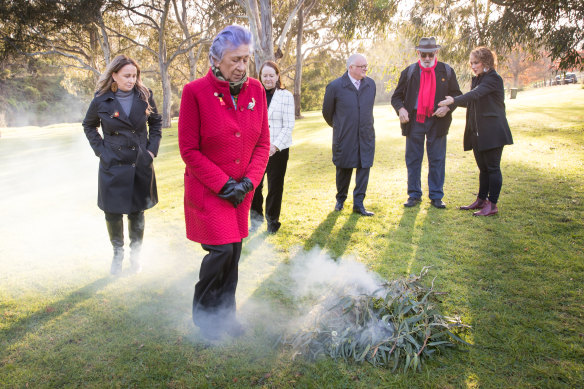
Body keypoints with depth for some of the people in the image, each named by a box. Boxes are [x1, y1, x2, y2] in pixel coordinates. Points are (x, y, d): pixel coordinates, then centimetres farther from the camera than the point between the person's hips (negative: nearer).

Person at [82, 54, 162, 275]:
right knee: (113, 214, 6)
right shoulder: (101, 100, -5)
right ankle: (117, 254, 29)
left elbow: (156, 122, 12)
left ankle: (135, 255, 28)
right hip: (113, 167, -1)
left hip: (141, 165, 1)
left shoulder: (144, 97, -2)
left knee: (137, 214, 9)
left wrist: (152, 148, 3)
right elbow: (89, 126, 11)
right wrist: (100, 149, 1)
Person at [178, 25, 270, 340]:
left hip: (241, 189, 4)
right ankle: (202, 313, 19)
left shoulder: (255, 90, 0)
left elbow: (262, 143, 4)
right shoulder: (195, 92, -13)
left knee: (234, 250, 9)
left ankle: (225, 314, 29)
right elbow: (189, 150, -11)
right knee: (221, 249, -8)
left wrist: (248, 181, -8)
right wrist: (223, 184, -14)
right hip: (206, 189, -4)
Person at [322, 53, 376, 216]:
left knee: (364, 168, -1)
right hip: (344, 137, -3)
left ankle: (358, 204, 9)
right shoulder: (335, 86, -8)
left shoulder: (370, 84, 6)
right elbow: (327, 111, 5)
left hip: (366, 136, 3)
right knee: (343, 169, 9)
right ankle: (340, 199, 30)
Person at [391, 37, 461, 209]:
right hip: (414, 121, 0)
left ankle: (436, 196, 14)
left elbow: (457, 95, 10)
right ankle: (414, 195, 17)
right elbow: (396, 96, 8)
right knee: (413, 160, 5)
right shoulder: (409, 72, 7)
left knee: (437, 160, 4)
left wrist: (448, 107, -10)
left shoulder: (446, 71, 7)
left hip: (437, 121, 0)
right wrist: (401, 109, -13)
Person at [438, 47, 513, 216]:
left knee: (492, 168, -3)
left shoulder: (493, 78, -10)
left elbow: (475, 94, -25)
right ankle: (481, 200, 23)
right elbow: (470, 101, 15)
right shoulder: (476, 80, 18)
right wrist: (451, 103, -1)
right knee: (483, 168, 15)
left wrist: (454, 100, -34)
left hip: (492, 132, -8)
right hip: (477, 132, 8)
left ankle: (492, 204, 2)